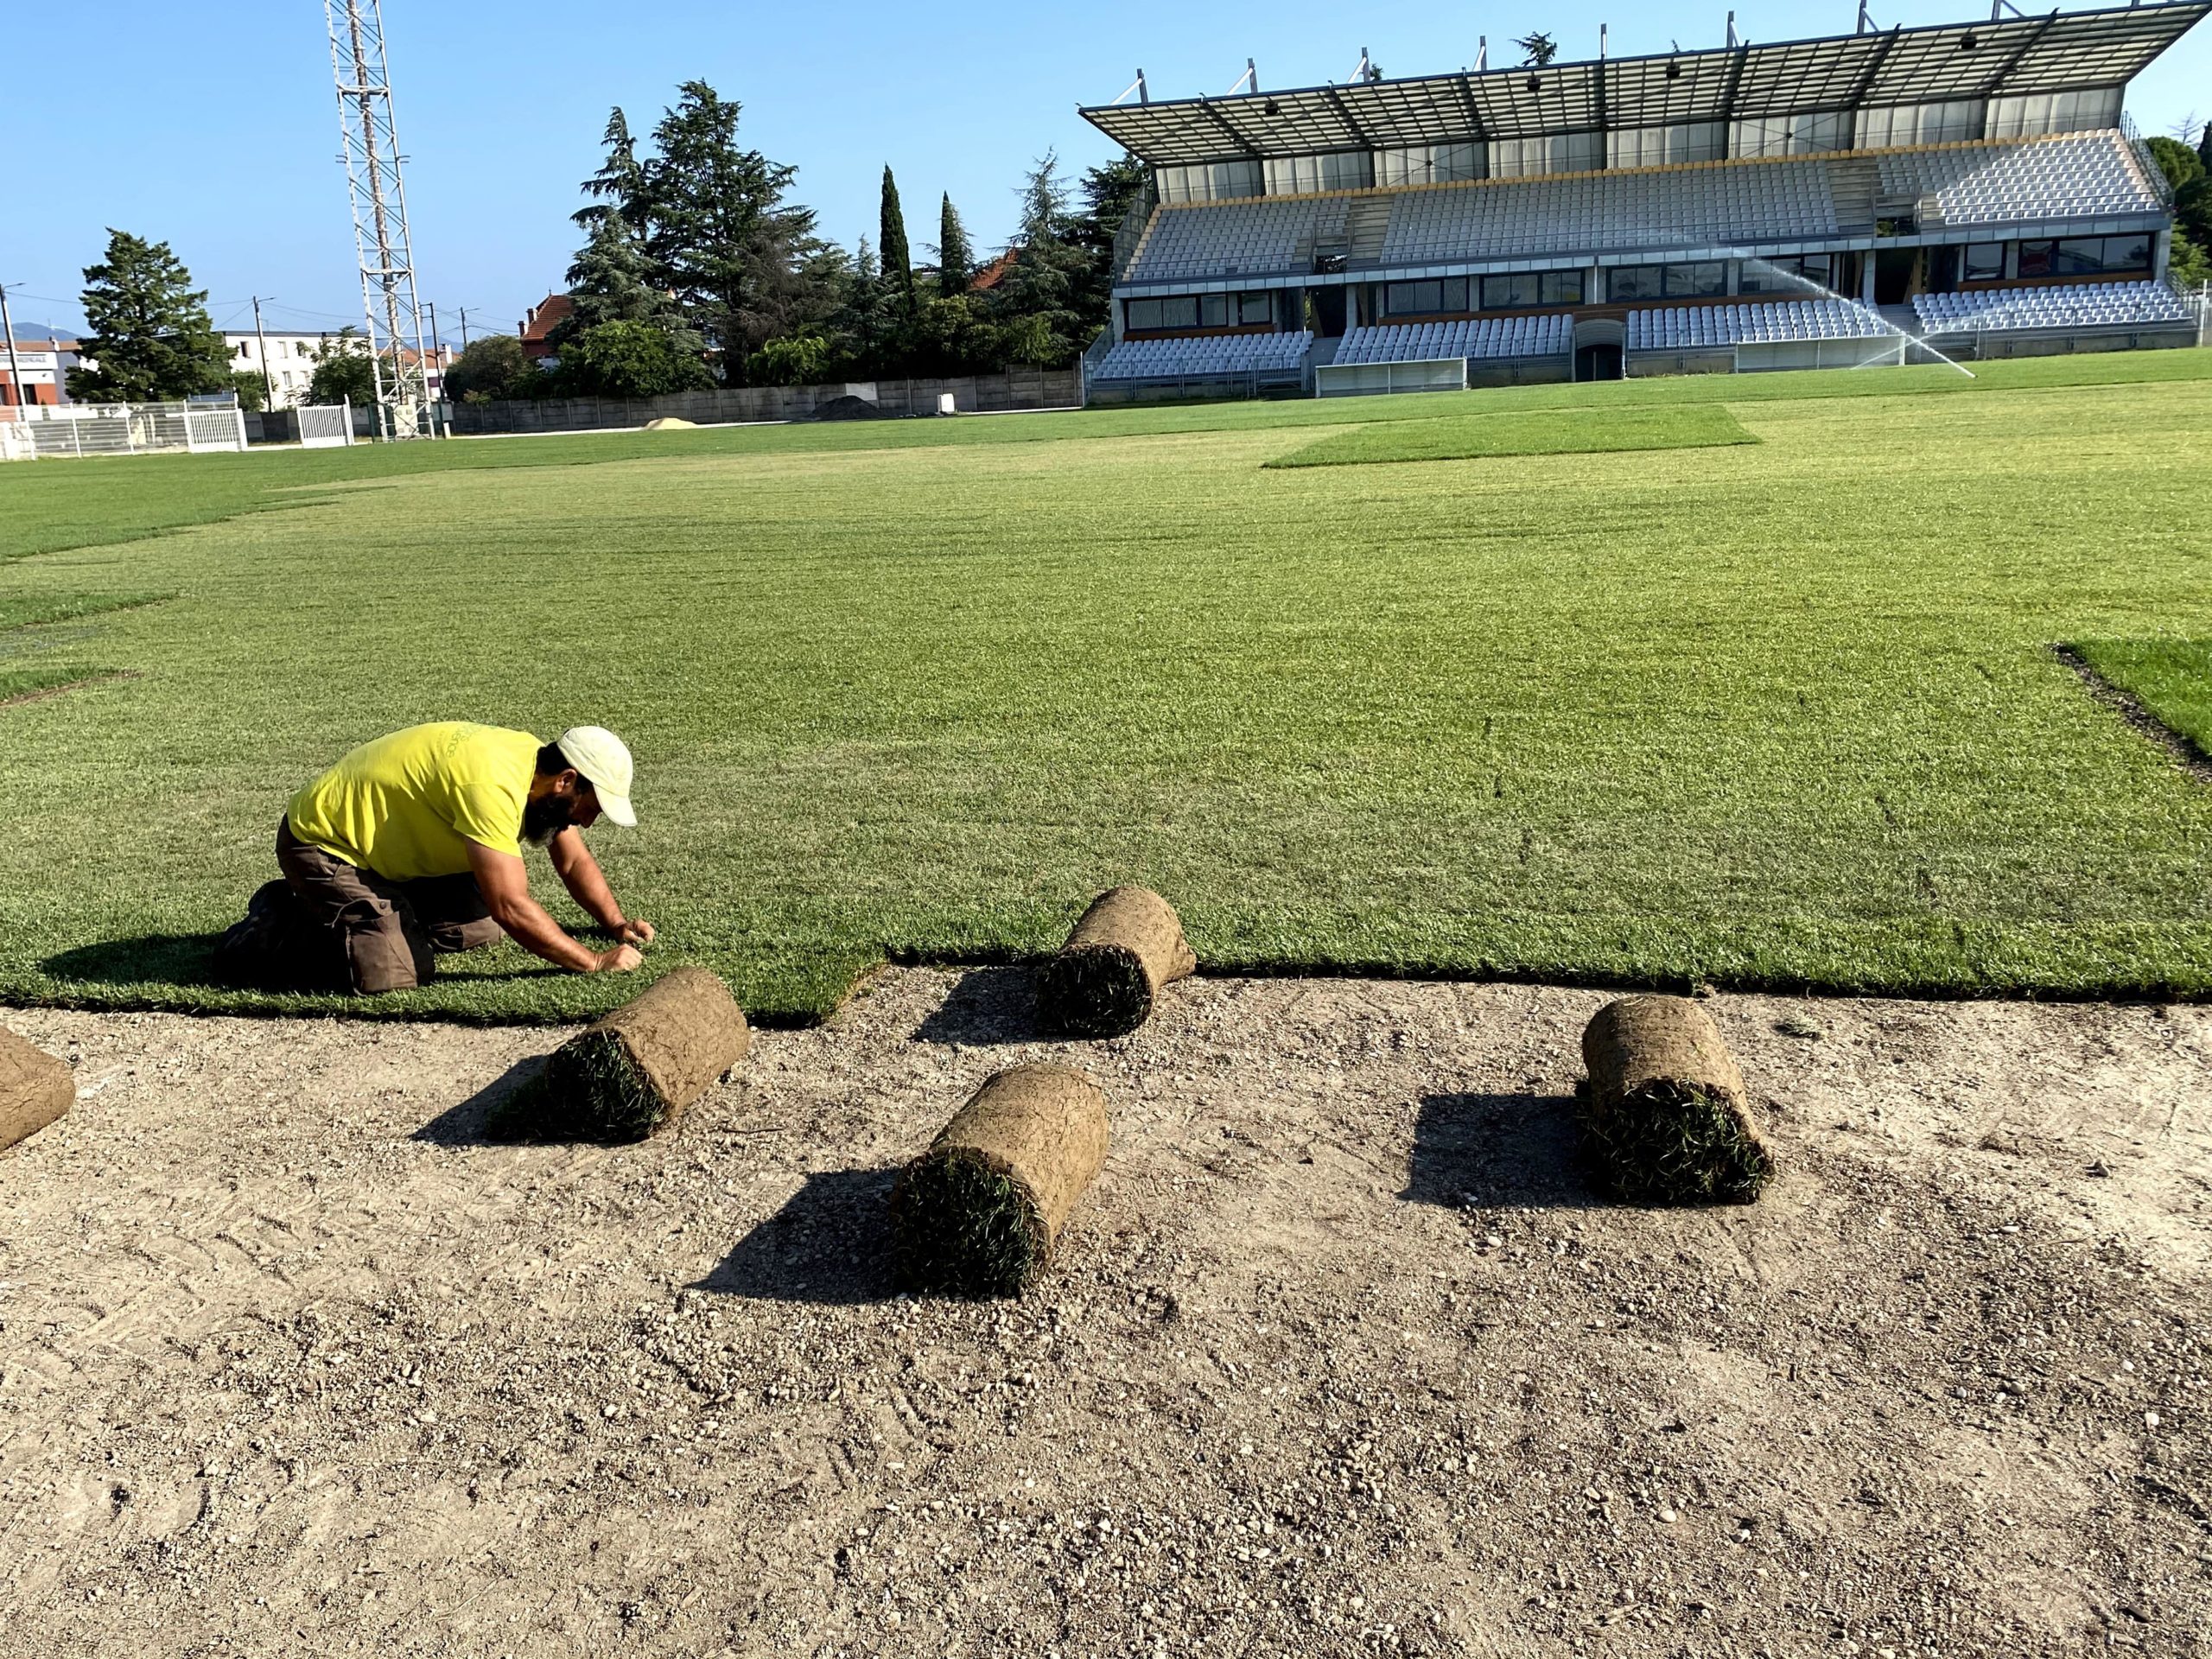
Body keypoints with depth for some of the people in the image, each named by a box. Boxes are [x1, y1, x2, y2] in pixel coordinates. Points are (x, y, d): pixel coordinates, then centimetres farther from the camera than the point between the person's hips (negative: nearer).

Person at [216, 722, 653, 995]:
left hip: (384, 843, 9)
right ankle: (272, 934, 1)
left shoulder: (537, 762, -5)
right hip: (321, 841, -9)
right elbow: (511, 906, -35)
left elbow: (574, 861, 7)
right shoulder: (492, 786, -33)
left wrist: (617, 925, -7)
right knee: (393, 973, -21)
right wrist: (596, 963, -28)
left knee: (481, 927, 3)